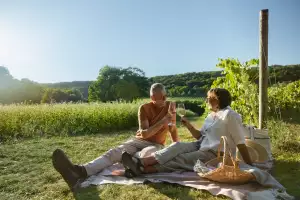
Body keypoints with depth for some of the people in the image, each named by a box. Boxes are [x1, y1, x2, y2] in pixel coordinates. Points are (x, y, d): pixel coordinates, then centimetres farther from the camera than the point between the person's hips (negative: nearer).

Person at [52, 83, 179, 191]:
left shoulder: (170, 106, 0)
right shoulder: (144, 108, -6)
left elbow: (173, 129, 10)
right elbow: (144, 133, -16)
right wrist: (163, 121, -23)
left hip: (156, 145, -1)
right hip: (139, 141, 1)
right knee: (113, 153, -28)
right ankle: (81, 172, -52)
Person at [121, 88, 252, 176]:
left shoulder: (230, 115, -10)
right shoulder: (211, 115, 17)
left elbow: (241, 143, -12)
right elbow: (200, 136, 15)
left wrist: (249, 165, -12)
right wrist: (188, 125, -1)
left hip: (216, 155, -7)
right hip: (202, 146, 7)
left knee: (180, 159, -23)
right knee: (178, 146, -17)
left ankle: (142, 169, -34)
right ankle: (141, 162, -32)